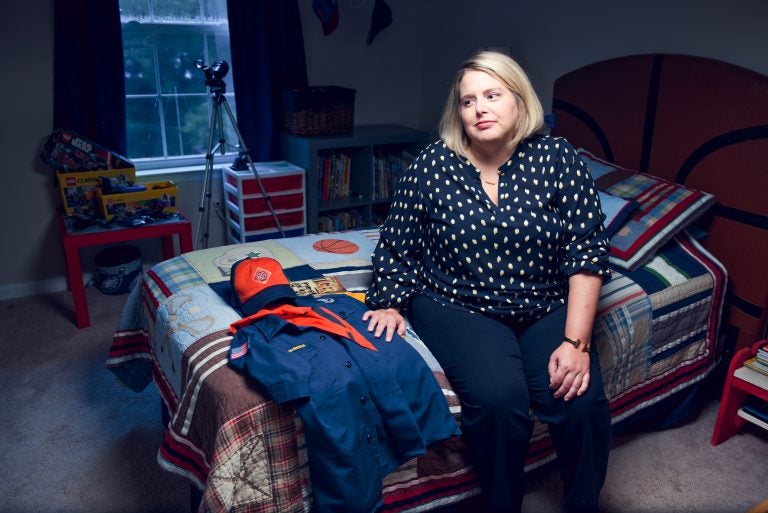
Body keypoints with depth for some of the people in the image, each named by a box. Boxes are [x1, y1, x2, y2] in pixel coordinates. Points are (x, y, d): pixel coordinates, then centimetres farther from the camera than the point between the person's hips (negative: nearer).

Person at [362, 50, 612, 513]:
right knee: (499, 398, -26)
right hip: (459, 306, -1)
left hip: (546, 307, 2)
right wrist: (390, 304, -6)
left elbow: (586, 252, -8)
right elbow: (398, 245, 5)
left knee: (583, 403, -19)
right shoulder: (433, 166, -5)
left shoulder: (558, 159, -5)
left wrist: (575, 341, -15)